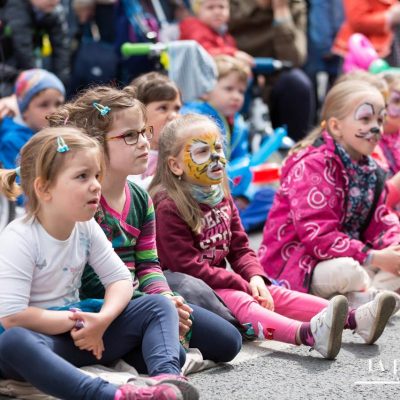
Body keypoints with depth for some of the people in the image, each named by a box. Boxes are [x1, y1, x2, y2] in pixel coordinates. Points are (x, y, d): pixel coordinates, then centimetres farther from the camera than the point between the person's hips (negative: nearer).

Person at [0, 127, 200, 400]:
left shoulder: (87, 228, 1)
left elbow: (121, 280, 1)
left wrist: (102, 320, -19)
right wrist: (75, 320, -17)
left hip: (79, 334, 7)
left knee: (158, 306, -6)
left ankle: (167, 377, -35)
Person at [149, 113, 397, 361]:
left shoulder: (222, 197, 13)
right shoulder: (169, 207, -15)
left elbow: (240, 248, 14)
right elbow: (188, 266, -20)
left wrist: (255, 277, -8)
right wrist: (242, 284, -18)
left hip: (221, 281, 9)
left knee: (278, 295, -8)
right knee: (239, 302, -31)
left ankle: (355, 320, -22)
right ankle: (308, 334, -59)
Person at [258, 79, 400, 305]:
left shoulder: (370, 169, 11)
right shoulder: (312, 166, -17)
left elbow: (379, 221, 10)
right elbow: (317, 234, -25)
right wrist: (373, 258, -26)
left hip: (347, 255, 9)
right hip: (296, 266, -9)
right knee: (348, 270, -37)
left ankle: (362, 299, -22)